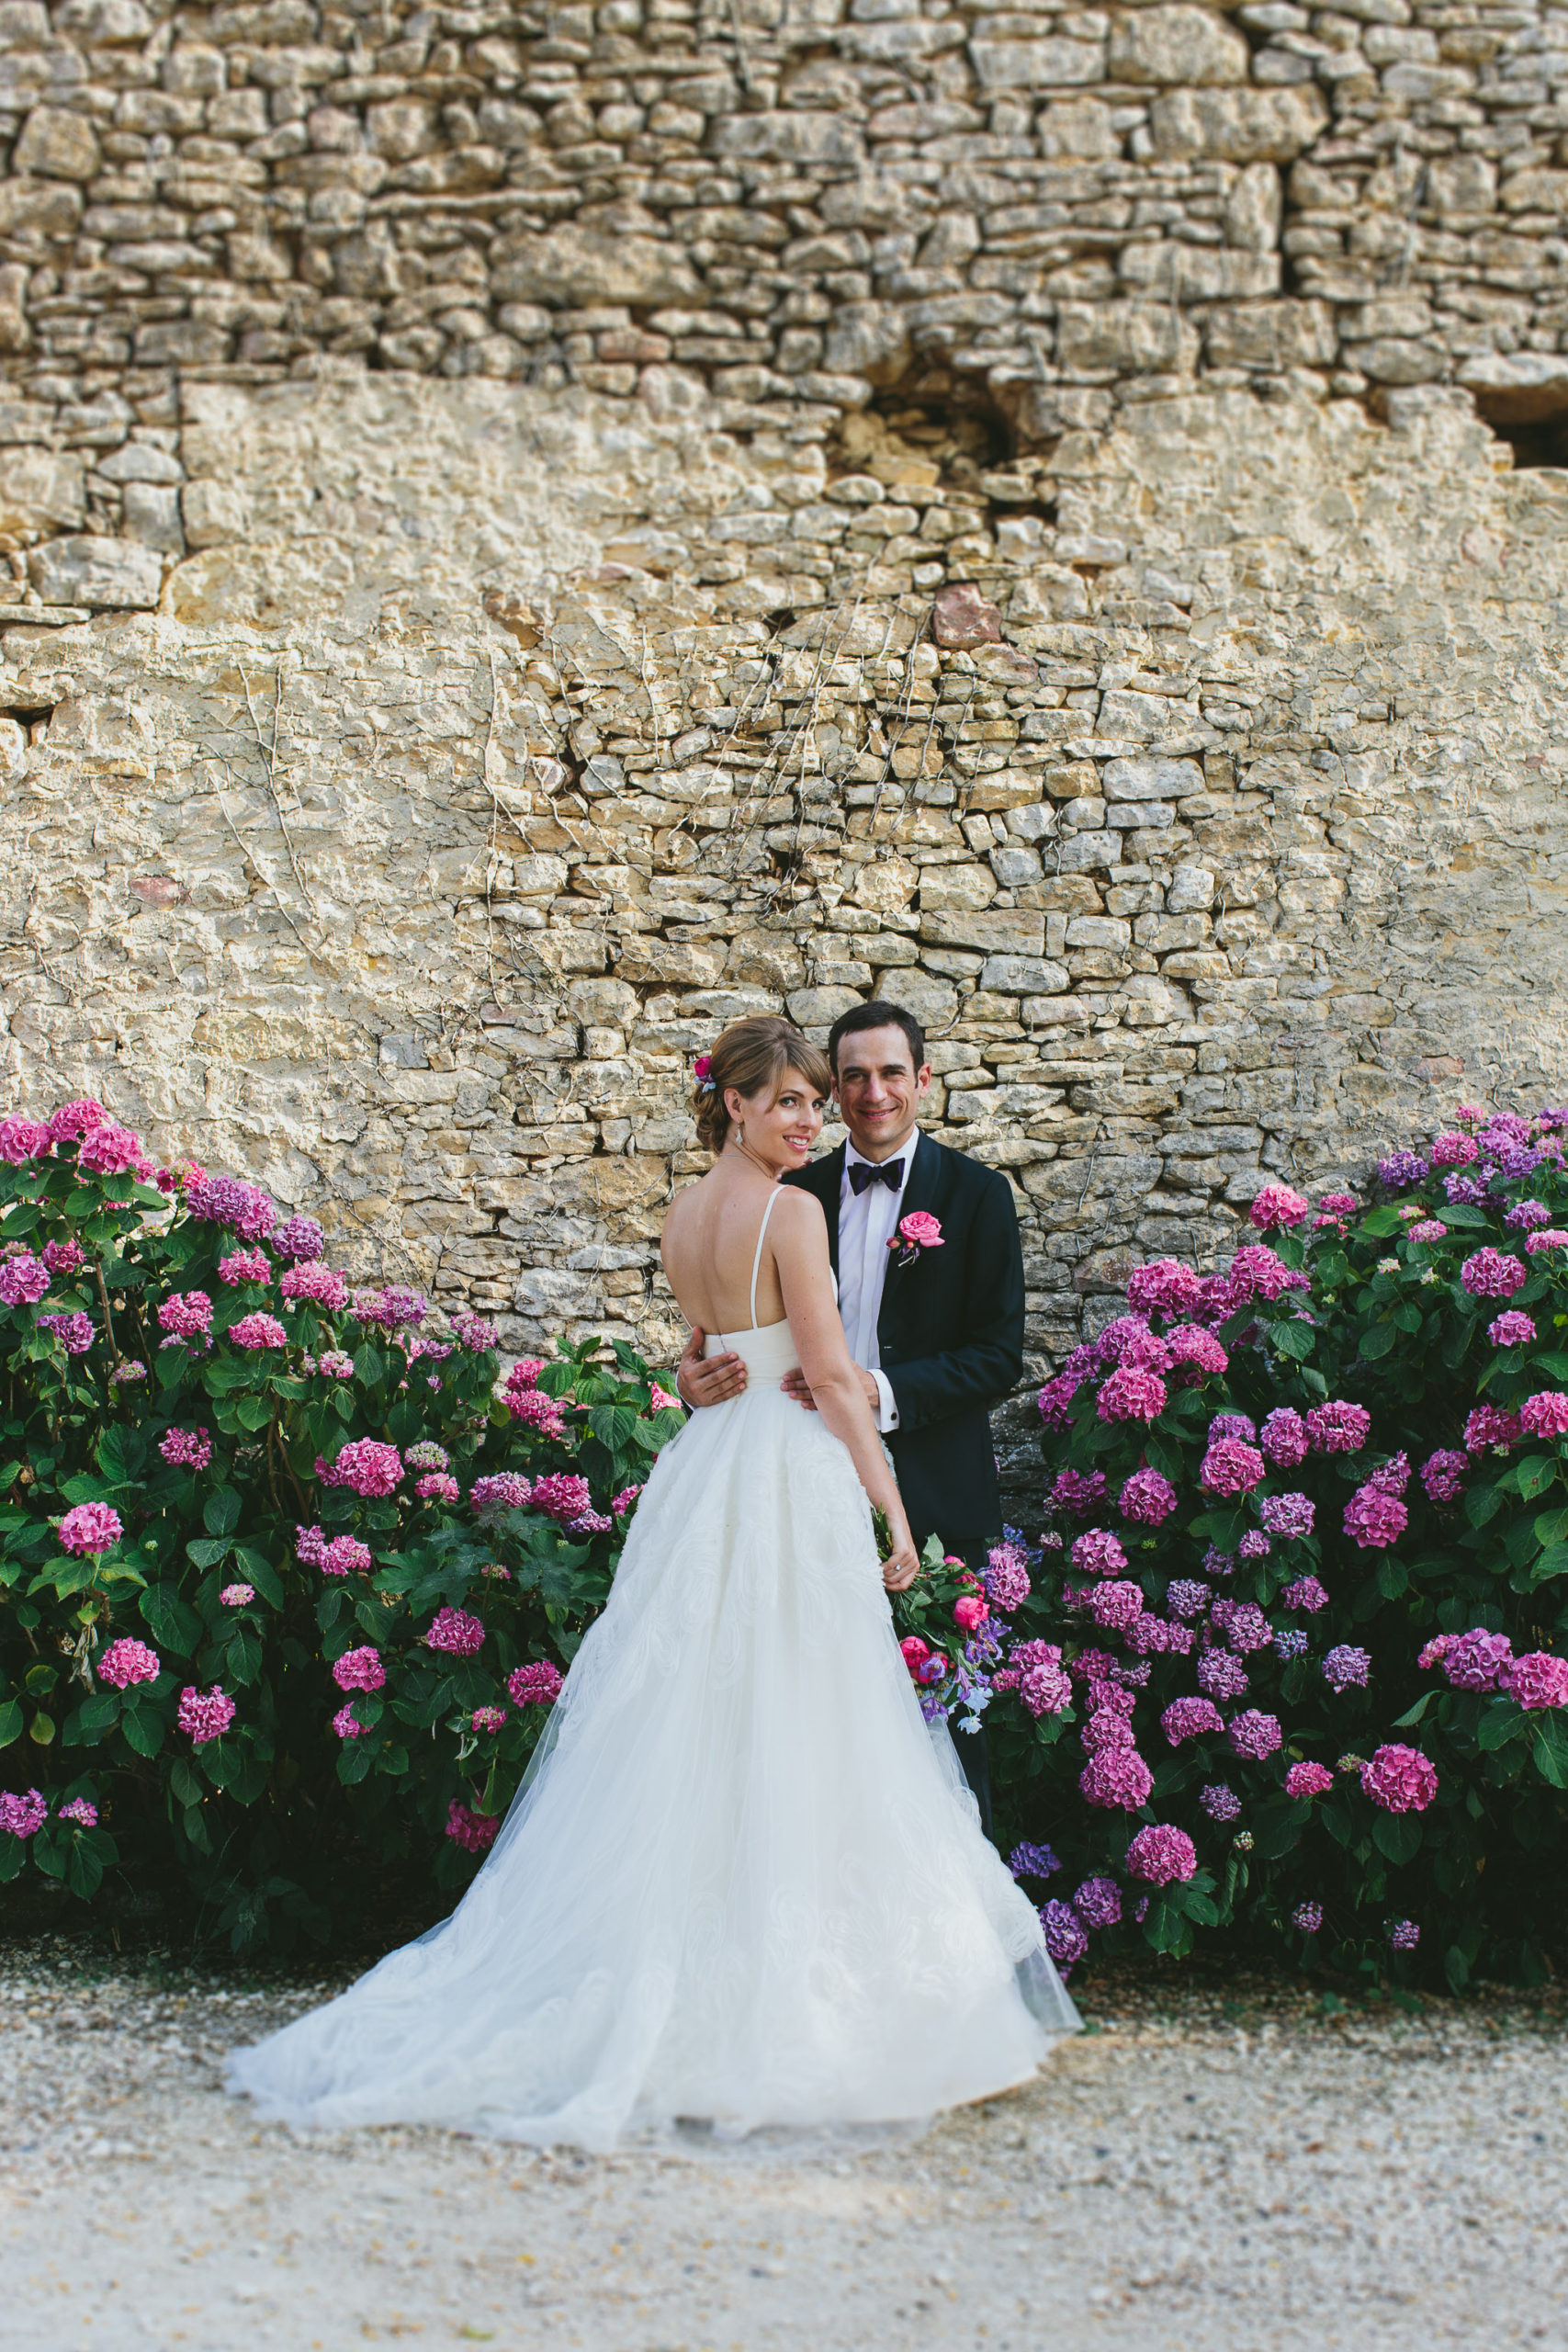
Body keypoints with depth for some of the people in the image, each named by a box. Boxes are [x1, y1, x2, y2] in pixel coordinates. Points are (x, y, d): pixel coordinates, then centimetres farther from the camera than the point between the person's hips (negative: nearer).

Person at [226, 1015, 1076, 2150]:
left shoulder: (681, 1213, 13)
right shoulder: (793, 1211, -10)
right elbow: (833, 1374, -12)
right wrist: (894, 1507, -9)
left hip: (701, 1466, 8)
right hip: (794, 1472, -8)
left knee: (692, 1728, 10)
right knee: (793, 1735, -3)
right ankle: (786, 1994, 1)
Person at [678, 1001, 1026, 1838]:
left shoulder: (976, 1194, 1)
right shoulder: (798, 1192, 10)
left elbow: (999, 1355, -5)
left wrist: (886, 1391, -20)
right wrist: (699, 1378, -13)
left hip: (932, 1497, -3)